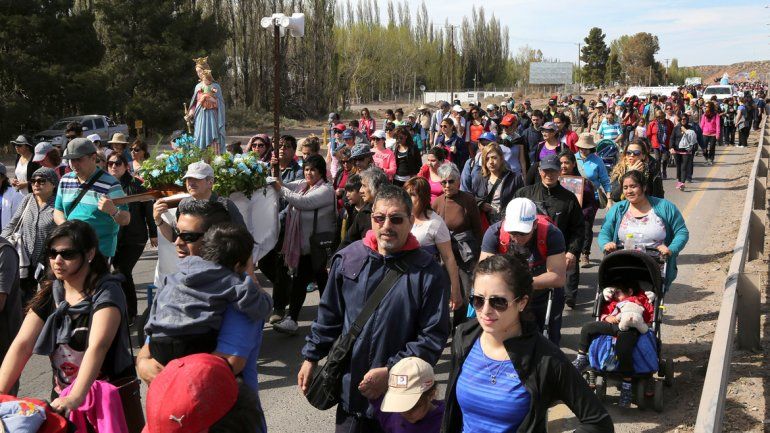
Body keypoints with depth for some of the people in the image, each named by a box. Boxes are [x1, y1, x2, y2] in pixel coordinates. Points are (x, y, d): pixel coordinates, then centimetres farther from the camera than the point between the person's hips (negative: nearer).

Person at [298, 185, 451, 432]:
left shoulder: (428, 273, -11)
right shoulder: (347, 259, -1)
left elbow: (434, 336, -11)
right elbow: (329, 316, 10)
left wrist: (391, 371, -17)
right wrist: (311, 358, 11)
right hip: (350, 387, 3)